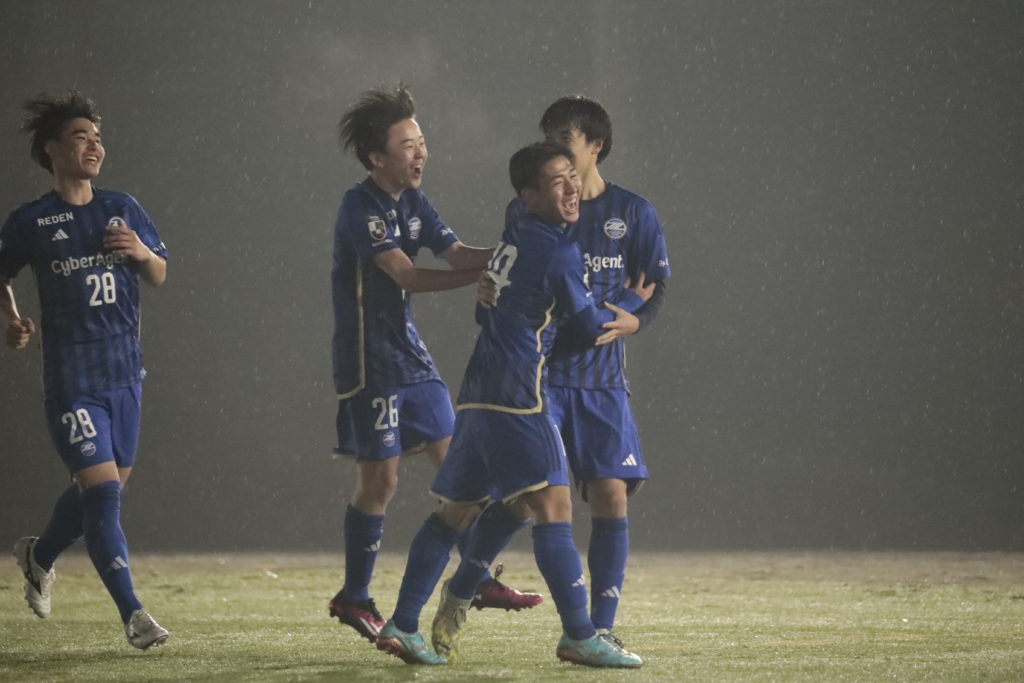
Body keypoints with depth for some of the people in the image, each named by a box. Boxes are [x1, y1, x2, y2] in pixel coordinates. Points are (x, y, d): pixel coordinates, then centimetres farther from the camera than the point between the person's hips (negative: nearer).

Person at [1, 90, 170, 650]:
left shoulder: (122, 209, 7)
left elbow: (159, 276, 14)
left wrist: (143, 253, -7)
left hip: (125, 371, 5)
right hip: (71, 377, -5)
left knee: (108, 485, 15)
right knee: (102, 488, -13)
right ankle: (132, 613, -11)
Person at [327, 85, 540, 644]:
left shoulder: (412, 202, 10)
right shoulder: (361, 208, -16)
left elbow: (457, 253, 0)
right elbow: (408, 276, -23)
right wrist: (485, 274, -26)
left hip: (410, 351, 8)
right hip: (368, 359, -8)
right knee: (380, 480, -4)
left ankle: (475, 578, 17)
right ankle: (353, 599, 7)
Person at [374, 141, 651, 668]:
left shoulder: (512, 240, 17)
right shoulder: (559, 254, -8)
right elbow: (593, 324, 2)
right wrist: (632, 301, 21)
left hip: (477, 393, 9)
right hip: (517, 396, -9)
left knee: (455, 510, 13)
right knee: (552, 506, -10)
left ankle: (401, 626, 12)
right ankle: (579, 638, -13)